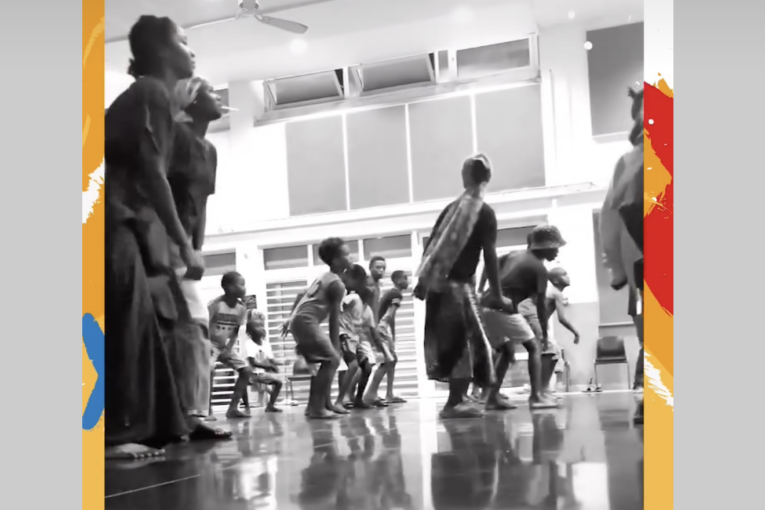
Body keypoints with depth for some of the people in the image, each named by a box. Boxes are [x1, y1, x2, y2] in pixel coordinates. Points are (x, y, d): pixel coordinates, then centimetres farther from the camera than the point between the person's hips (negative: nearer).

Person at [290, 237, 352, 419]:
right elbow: (334, 318, -10)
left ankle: (325, 403, 22)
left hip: (299, 320, 10)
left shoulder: (324, 277, 21)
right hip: (306, 321, -10)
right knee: (332, 360, -11)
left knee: (327, 360, 18)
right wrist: (336, 346, -7)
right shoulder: (337, 284, -9)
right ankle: (315, 408, -14)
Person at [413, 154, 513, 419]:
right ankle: (454, 403, -3)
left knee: (449, 342, 13)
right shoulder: (485, 212, -5)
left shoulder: (452, 207, 14)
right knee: (467, 342, -1)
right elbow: (490, 256, -9)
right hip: (458, 284, -7)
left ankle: (456, 400, 19)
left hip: (437, 283, 7)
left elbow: (431, 245, 13)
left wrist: (422, 281, 20)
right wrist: (497, 296, -6)